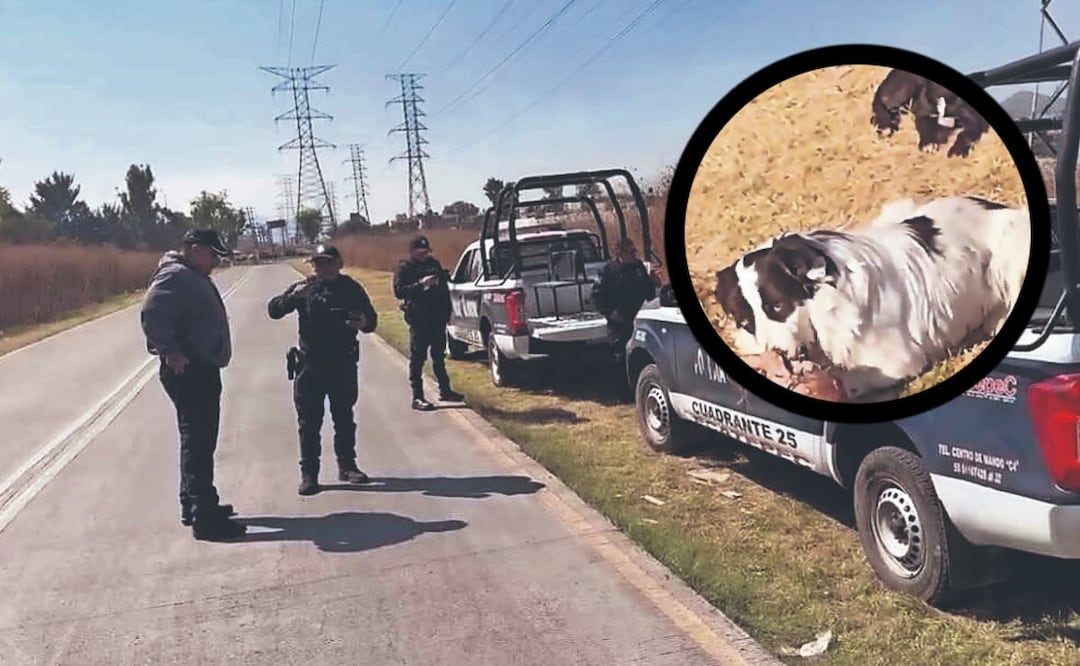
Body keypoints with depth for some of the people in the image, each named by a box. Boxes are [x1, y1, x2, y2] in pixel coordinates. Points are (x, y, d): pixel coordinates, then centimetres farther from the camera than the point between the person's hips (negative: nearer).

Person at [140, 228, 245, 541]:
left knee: (198, 441, 18)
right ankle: (204, 517, -7)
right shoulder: (176, 276, -16)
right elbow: (152, 314, -29)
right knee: (198, 443, -9)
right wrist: (172, 352, -27)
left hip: (202, 369, 11)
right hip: (189, 372, -11)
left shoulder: (193, 277, 18)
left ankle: (194, 504, 29)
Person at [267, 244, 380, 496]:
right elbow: (273, 310, -7)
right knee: (309, 423, 3)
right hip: (310, 365, -1)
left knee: (344, 419, 11)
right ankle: (309, 473, 10)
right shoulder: (303, 288, 2)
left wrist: (364, 322, -20)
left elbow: (372, 319, 5)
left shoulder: (351, 288, 3)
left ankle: (347, 466, 23)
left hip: (343, 364, 1)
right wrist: (292, 297, -28)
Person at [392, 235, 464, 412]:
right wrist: (420, 284, -28)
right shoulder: (404, 268, -5)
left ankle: (445, 390, 27)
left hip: (437, 317, 6)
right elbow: (399, 291, -18)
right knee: (417, 358, -3)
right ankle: (417, 397, 0)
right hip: (419, 319, -6)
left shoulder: (434, 264, 13)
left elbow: (444, 287, 20)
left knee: (439, 355, 16)